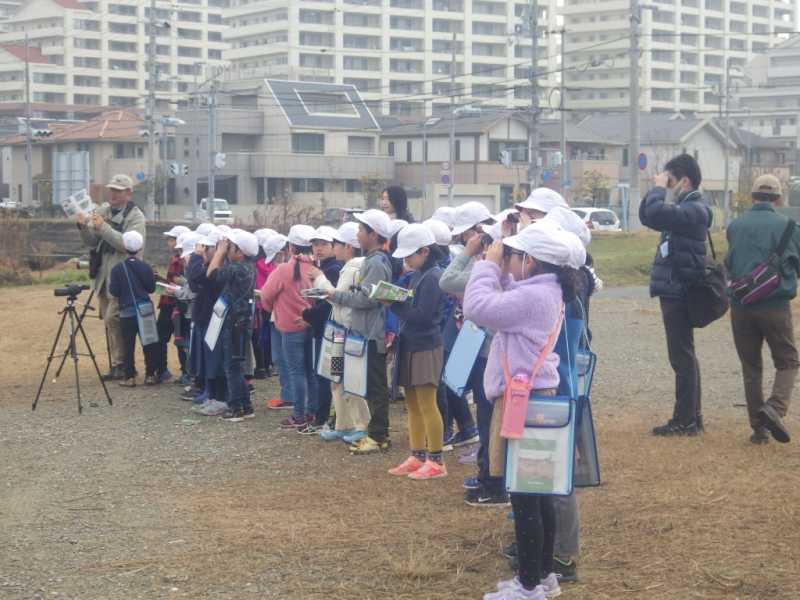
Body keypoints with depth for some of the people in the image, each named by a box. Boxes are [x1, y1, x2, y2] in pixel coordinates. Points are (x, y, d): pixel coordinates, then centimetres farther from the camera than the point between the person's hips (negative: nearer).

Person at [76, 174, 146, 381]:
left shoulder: (136, 217, -7)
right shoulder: (103, 211, 10)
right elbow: (91, 242, 8)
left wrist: (103, 227, -27)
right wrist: (84, 227, -11)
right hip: (103, 276, 7)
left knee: (113, 319, -15)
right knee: (108, 320, 11)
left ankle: (120, 364, -7)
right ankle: (117, 364, 20)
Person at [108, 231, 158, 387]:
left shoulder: (117, 269, -8)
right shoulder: (145, 267, -1)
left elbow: (114, 291, -9)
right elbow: (152, 288, 4)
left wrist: (110, 282, 10)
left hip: (127, 312, -2)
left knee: (128, 345, 3)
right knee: (149, 344, 8)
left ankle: (130, 377, 2)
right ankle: (150, 375, 10)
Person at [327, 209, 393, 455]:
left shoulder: (377, 263, -16)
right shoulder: (372, 260, 14)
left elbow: (367, 298, -21)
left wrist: (336, 295, -13)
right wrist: (338, 294, 8)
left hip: (373, 335, -10)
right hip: (368, 333, 10)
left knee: (375, 386, -5)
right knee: (373, 386, 14)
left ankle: (379, 436, -1)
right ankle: (377, 431, 20)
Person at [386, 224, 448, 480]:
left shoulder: (432, 277, -15)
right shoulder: (418, 275, 12)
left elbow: (422, 315, -21)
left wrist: (394, 304, -17)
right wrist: (395, 301, -2)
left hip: (426, 347, -9)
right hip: (411, 345, 9)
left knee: (426, 405, -6)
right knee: (413, 404, 12)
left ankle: (436, 461, -1)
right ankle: (417, 457, 19)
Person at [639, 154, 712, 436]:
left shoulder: (694, 210, -17)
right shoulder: (684, 207, 15)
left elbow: (656, 214, -32)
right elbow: (647, 217, 21)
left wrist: (659, 188, -16)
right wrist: (657, 189, 7)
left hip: (678, 292, -10)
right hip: (674, 289, 10)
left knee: (682, 357, -6)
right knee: (684, 356, 15)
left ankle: (685, 421, -2)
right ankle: (692, 416, 22)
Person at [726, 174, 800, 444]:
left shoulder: (735, 226, 5)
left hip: (741, 305, 3)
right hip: (776, 305, -3)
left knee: (751, 367, 12)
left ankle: (759, 428, 10)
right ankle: (775, 407, -16)